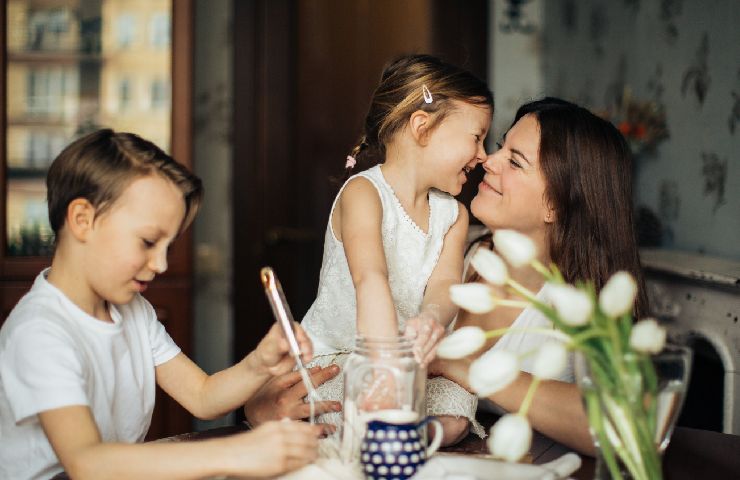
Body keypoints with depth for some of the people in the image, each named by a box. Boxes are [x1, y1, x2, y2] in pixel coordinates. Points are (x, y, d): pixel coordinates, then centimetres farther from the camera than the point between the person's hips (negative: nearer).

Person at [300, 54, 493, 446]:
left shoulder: (453, 215, 5)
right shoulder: (363, 193, -18)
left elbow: (444, 284, -14)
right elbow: (370, 279, -36)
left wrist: (432, 318, -41)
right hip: (331, 358, -6)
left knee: (454, 422, -22)